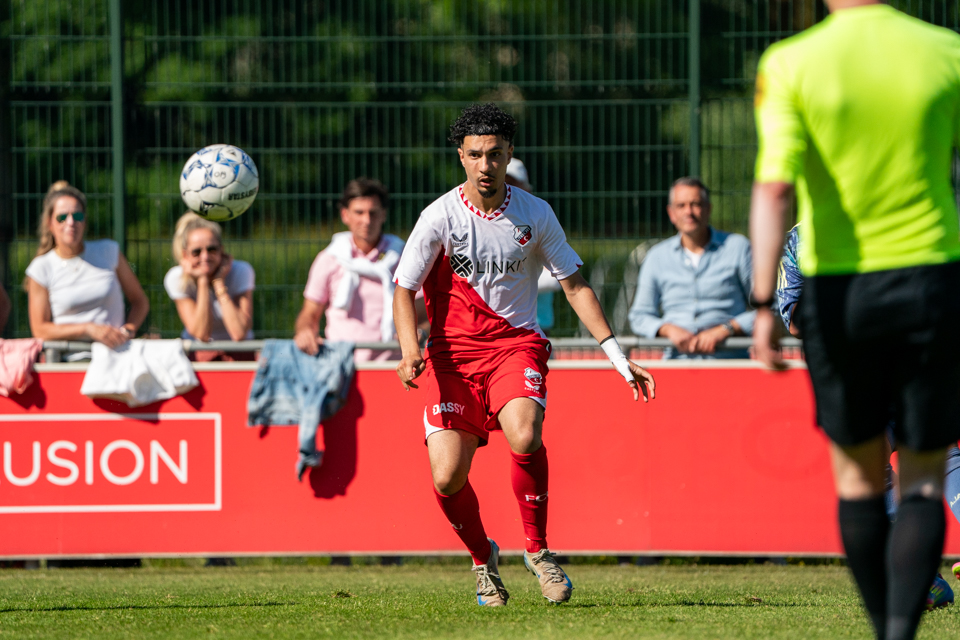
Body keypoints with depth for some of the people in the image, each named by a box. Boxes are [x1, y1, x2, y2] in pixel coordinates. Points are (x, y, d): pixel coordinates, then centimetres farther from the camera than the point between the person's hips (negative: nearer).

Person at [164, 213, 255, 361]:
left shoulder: (240, 272, -13)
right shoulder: (176, 279, -11)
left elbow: (239, 334, -23)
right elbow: (202, 334, -18)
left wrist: (219, 282, -22)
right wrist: (203, 282, -22)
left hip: (237, 353, -2)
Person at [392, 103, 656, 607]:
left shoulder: (535, 215, -1)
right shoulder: (440, 216, -6)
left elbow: (574, 284, 7)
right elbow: (404, 289, -4)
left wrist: (618, 357, 2)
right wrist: (410, 350, -23)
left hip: (517, 344, 0)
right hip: (453, 349, 0)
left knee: (524, 436, -30)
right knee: (447, 477, -13)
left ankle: (538, 550, -9)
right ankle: (483, 559, 17)